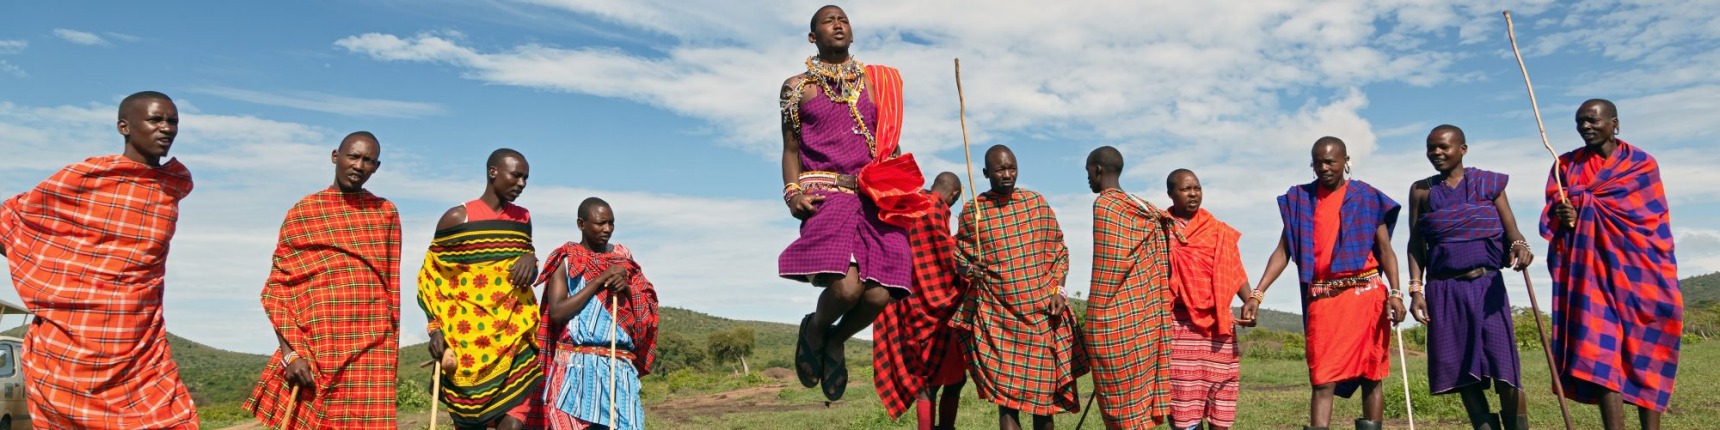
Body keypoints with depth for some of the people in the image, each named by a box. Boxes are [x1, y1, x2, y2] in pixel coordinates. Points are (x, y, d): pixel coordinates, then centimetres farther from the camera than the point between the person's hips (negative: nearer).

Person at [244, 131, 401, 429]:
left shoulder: (386, 213, 11)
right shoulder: (303, 213, 4)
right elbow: (276, 289, 1)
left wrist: (391, 350, 9)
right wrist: (290, 352, -9)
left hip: (371, 351, 1)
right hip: (314, 349, -1)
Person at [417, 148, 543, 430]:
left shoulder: (523, 219, 13)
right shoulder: (458, 218, 0)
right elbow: (431, 277, 3)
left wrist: (530, 260, 0)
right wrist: (436, 328, -7)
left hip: (515, 340, 3)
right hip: (469, 343, -3)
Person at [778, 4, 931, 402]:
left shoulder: (876, 81, 20)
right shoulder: (797, 86, 13)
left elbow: (891, 144, 20)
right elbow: (791, 149, 10)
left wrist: (901, 186, 3)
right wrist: (792, 193, -7)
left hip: (875, 199, 3)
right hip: (826, 194, -3)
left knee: (879, 295, -13)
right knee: (846, 288, -25)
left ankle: (836, 340, 21)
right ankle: (815, 327, 12)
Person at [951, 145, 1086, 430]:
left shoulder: (1037, 202, 6)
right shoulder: (971, 210, 1)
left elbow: (1059, 251, 10)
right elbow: (959, 255, 8)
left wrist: (1058, 291, -1)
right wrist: (969, 270, -15)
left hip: (1043, 310, 2)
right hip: (998, 315, -1)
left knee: (1045, 389, 7)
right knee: (1006, 395, -3)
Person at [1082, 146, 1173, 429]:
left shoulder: (1104, 204, -10)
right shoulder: (1142, 210, 14)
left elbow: (1105, 268, -15)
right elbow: (1154, 268, 14)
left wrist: (1092, 320, -10)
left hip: (1114, 320, -8)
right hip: (1144, 317, 8)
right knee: (1137, 404, 12)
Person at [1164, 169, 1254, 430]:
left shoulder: (1220, 231, 11)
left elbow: (1236, 274, 5)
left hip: (1218, 325, 3)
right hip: (1178, 325, -3)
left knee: (1220, 398, 3)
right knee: (1182, 399, -6)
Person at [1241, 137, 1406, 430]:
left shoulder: (1367, 198, 7)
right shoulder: (1300, 199, 9)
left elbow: (1385, 250, 4)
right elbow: (1283, 251, 5)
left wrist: (1395, 292, -10)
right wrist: (1257, 293, -4)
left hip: (1366, 294, 0)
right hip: (1322, 298, 0)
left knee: (1370, 375, 5)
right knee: (1322, 379, -5)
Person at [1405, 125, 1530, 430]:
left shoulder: (1488, 184, 7)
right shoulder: (1422, 190, 9)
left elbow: (1511, 231, 2)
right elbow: (1416, 243, 8)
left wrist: (1519, 246, -22)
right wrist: (1416, 289, -1)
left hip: (1487, 286, -1)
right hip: (1443, 291, 1)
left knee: (1504, 370, -8)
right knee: (1461, 372, 1)